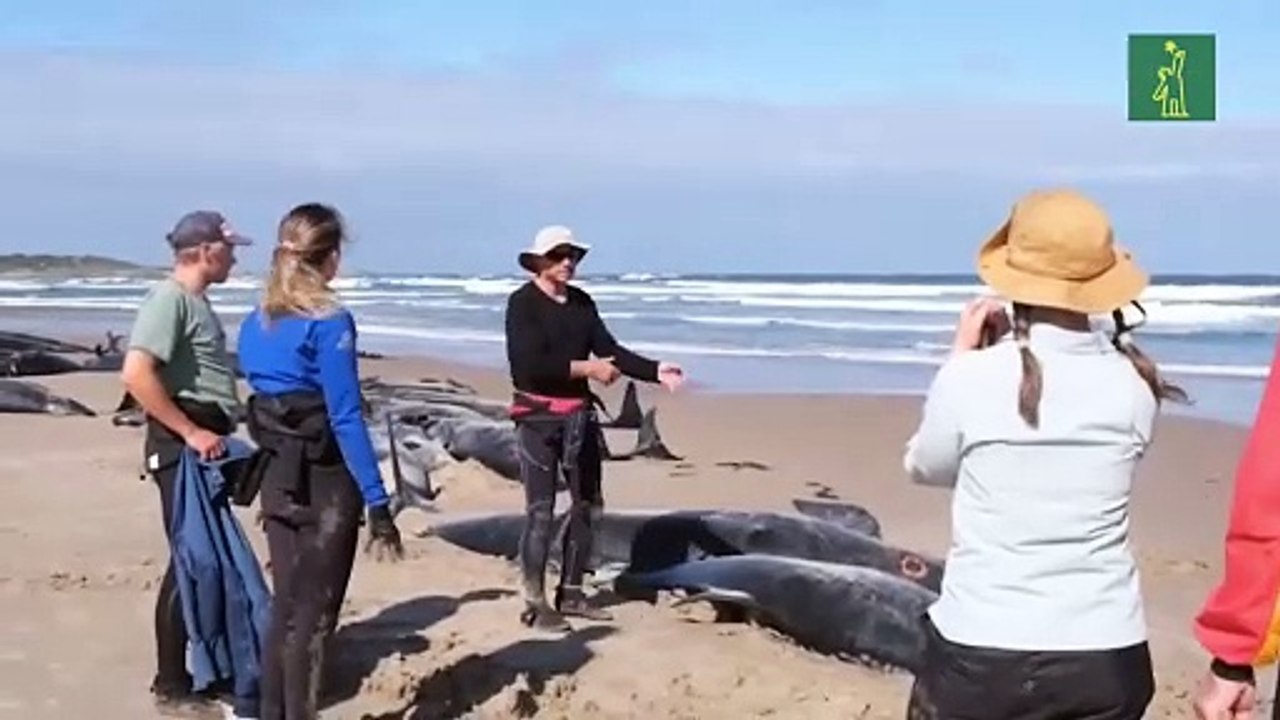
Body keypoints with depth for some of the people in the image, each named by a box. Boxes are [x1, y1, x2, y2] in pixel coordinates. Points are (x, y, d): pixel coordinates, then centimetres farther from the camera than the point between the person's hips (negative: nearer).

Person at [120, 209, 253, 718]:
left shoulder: (197, 300, 16)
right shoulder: (170, 298, -15)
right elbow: (136, 374, -26)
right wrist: (190, 432, -23)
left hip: (205, 442, 10)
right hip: (183, 447, -10)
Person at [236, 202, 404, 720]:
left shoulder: (256, 323, 8)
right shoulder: (330, 323, -15)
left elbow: (259, 397, 13)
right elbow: (345, 419, -19)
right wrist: (378, 503, -18)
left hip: (276, 478, 7)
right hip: (323, 482, -7)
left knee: (286, 607, 16)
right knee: (313, 614, 2)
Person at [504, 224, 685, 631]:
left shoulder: (581, 302, 9)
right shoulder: (522, 303, -10)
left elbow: (609, 349, 4)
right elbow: (529, 365, -20)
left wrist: (655, 370, -10)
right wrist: (586, 368, -21)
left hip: (580, 415, 7)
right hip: (538, 415, -7)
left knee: (586, 506, 12)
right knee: (540, 512, -5)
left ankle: (570, 595, 24)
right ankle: (535, 604, 4)